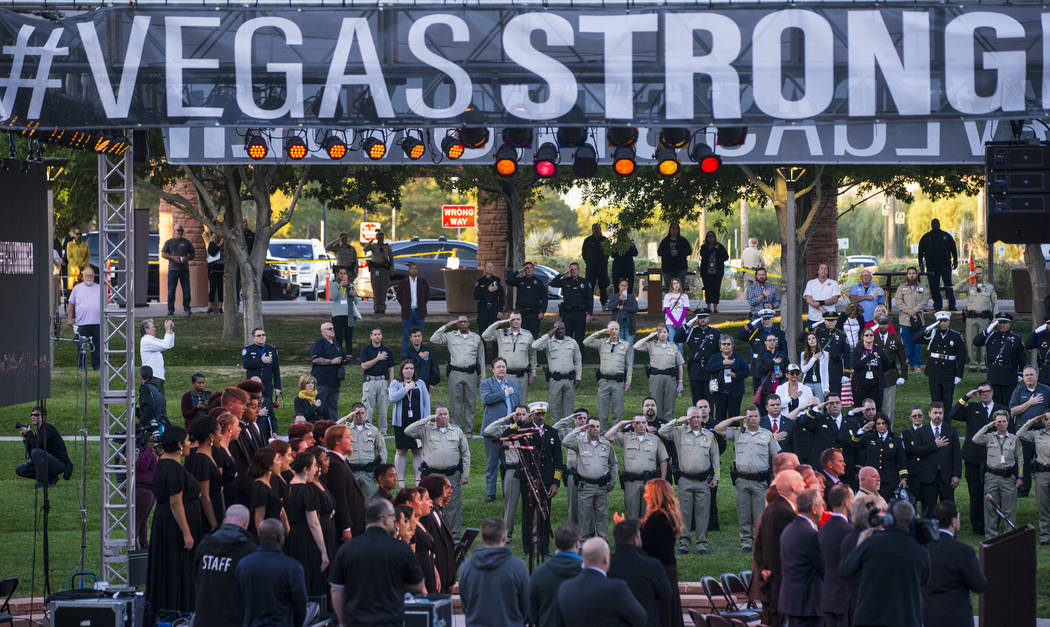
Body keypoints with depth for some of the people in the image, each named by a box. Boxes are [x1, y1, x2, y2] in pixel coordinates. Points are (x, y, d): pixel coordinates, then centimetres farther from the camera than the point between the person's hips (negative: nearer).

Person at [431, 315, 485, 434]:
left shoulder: (477, 338, 12)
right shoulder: (450, 336, 7)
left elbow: (481, 358, 16)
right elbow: (433, 340, -3)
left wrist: (482, 376, 12)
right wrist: (446, 326, -3)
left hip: (471, 374, 1)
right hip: (455, 373, -1)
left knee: (470, 403, 2)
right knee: (455, 403, -2)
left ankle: (468, 430, 8)